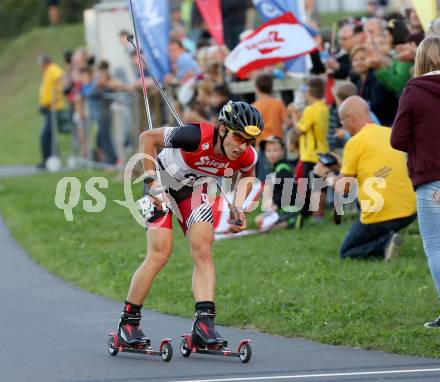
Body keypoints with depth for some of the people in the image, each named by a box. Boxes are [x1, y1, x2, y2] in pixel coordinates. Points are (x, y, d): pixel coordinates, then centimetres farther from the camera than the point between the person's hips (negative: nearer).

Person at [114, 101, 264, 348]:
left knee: (204, 252, -11)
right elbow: (147, 137, -25)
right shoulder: (196, 137, -38)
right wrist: (152, 181, -26)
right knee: (160, 253, -12)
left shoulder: (246, 157, -22)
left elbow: (247, 176, 6)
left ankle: (204, 323, -15)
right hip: (163, 183, -5)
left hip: (194, 190, 5)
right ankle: (128, 322, 0)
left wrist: (239, 209, -8)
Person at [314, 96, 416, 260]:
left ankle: (384, 244, -12)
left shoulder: (355, 142, -9)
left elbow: (343, 188, -4)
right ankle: (385, 239, 11)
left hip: (380, 216, -7)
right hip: (409, 211, 7)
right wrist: (344, 165, 28)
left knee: (346, 252, 14)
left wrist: (327, 173, 15)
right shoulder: (391, 133, 9)